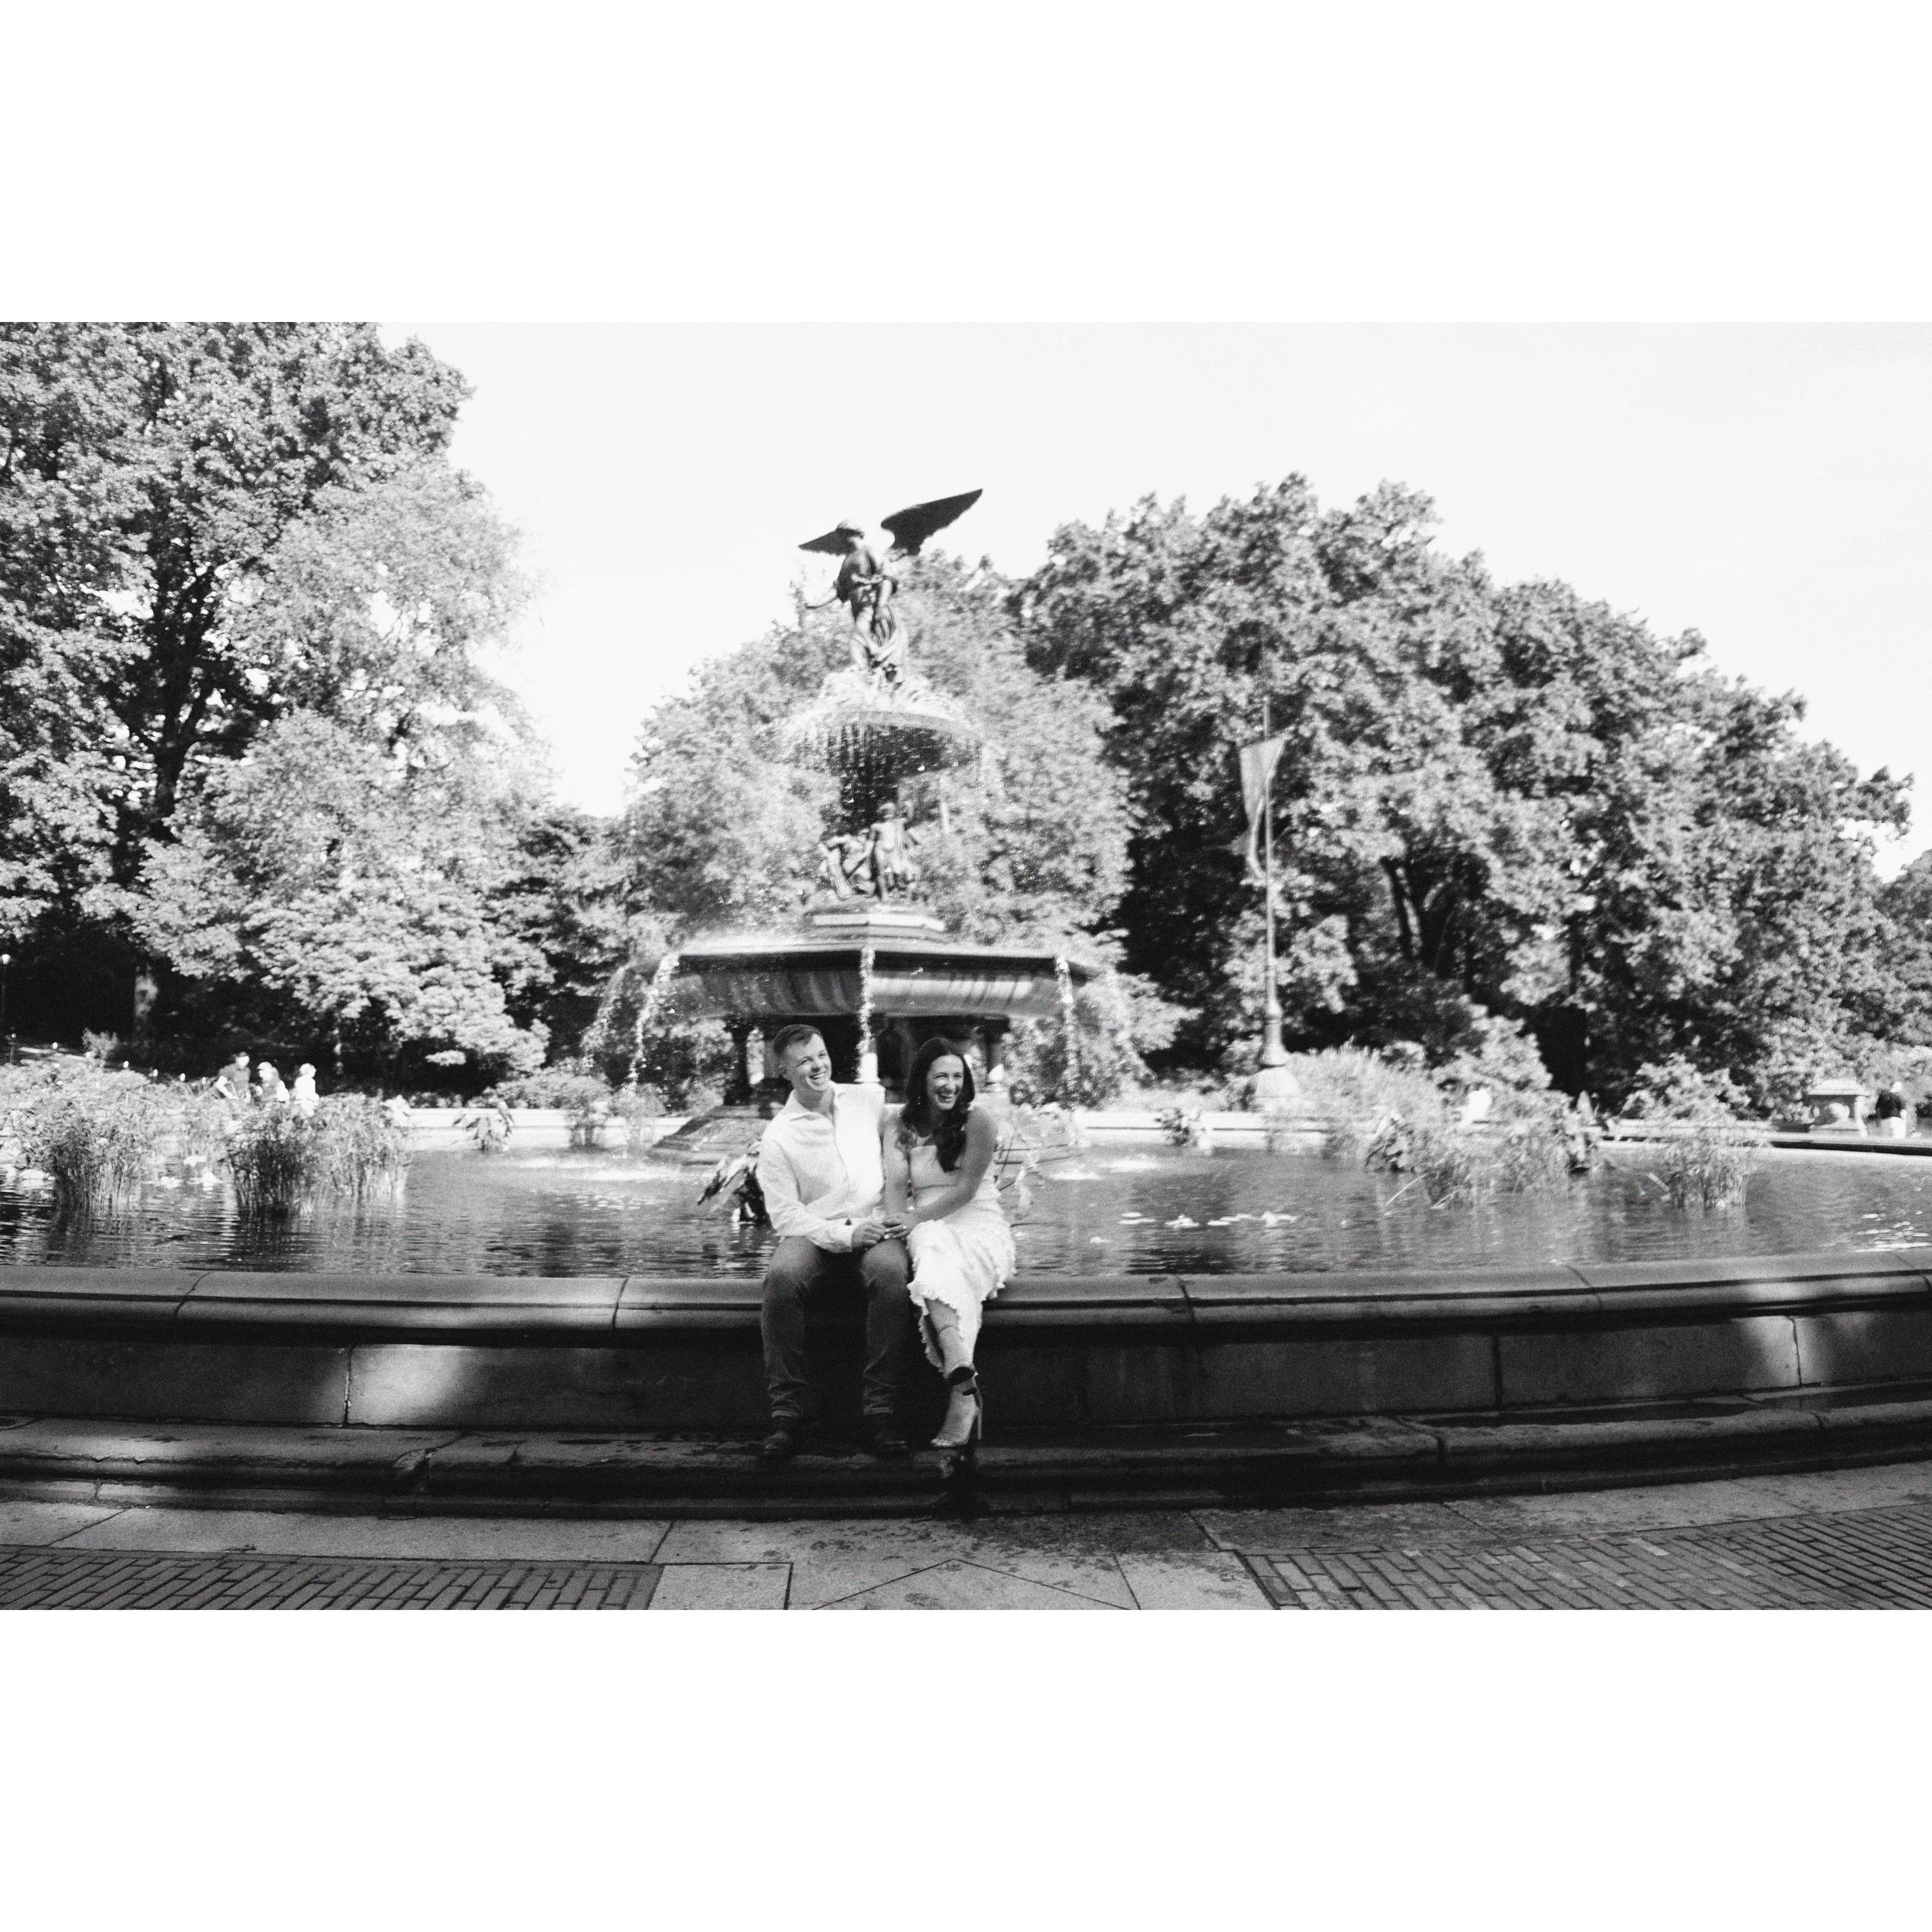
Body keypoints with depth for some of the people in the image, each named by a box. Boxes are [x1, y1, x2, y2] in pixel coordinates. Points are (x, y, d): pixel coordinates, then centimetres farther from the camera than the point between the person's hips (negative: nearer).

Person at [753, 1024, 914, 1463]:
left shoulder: (873, 1101, 11)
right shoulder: (778, 1135, 3)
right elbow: (785, 1214, -2)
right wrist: (844, 1234, -16)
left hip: (876, 1230, 1)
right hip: (813, 1234, -1)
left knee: (890, 1272, -34)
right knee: (782, 1276, -34)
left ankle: (881, 1411, -28)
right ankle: (787, 1414, -24)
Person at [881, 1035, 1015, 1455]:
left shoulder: (977, 1121, 2)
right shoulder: (900, 1130, 13)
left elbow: (966, 1190, -6)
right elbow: (896, 1186, 1)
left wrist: (915, 1218, -15)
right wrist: (899, 1222, -20)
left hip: (979, 1223, -2)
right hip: (929, 1231, 2)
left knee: (939, 1274, -37)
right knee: (936, 1256, -37)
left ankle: (961, 1398, -49)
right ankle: (966, 1385, -53)